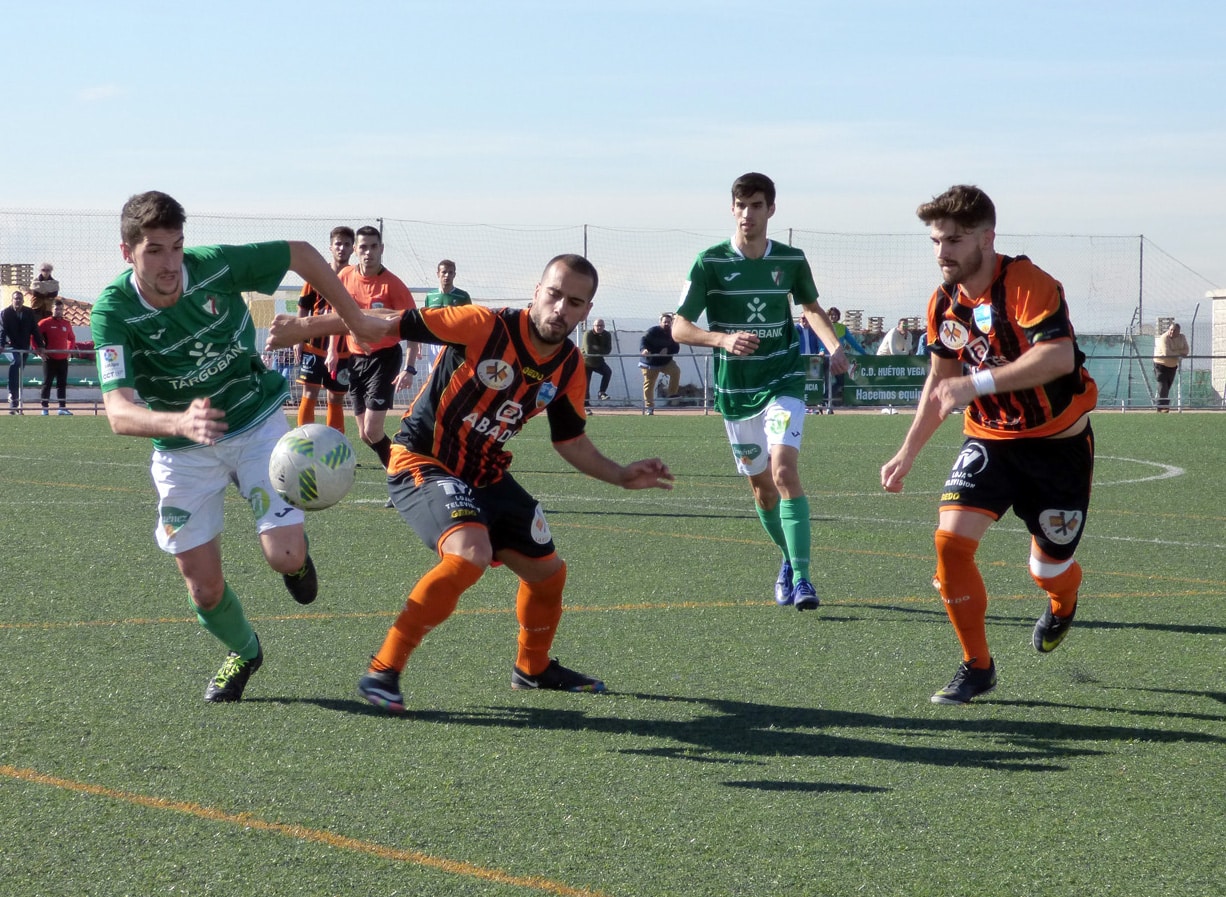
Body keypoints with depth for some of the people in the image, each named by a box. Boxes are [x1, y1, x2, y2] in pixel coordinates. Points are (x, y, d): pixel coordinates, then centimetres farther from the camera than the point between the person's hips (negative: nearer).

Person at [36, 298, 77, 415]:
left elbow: (72, 338, 23)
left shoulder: (66, 324, 9)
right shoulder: (45, 323, -4)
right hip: (49, 358, -4)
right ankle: (45, 408, 1)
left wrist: (70, 351, 10)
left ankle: (62, 407, 9)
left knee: (62, 383, 6)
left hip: (63, 359, 4)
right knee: (47, 383, -1)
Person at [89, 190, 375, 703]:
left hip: (257, 424, 0)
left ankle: (297, 552, 22)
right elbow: (119, 412, -36)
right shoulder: (114, 311, -24)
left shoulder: (217, 266, -21)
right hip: (182, 449, 0)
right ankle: (244, 652, 34)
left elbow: (301, 255, -3)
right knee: (204, 588, 1)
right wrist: (180, 423, -56)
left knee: (285, 558, -17)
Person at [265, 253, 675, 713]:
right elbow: (394, 325, -19)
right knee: (471, 553, -31)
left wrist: (622, 476, 2)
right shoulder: (486, 326, -22)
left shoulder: (570, 368, -2)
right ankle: (382, 672, -23)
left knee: (547, 569, 12)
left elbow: (570, 441, 13)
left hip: (485, 475, 8)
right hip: (421, 462, -8)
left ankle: (533, 667, 41)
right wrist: (306, 326, -20)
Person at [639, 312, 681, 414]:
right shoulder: (652, 331, -13)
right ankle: (649, 407, 7)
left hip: (666, 361, 3)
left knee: (676, 371, -23)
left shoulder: (672, 334, 2)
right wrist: (643, 349, -48)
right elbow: (643, 340, -27)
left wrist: (667, 350, -22)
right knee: (649, 385, -2)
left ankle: (672, 393, -11)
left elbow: (676, 348, 0)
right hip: (650, 363, -3)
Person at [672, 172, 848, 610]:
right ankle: (789, 559, 35)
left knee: (784, 470, -21)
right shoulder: (710, 262, -7)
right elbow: (679, 328, -8)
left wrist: (833, 345, -1)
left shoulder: (791, 260, 0)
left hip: (783, 381, -1)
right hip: (734, 389, 1)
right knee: (761, 485, 10)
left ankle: (800, 577, -22)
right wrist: (723, 339, -26)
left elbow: (811, 307, 18)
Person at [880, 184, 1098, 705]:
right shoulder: (944, 304, 1)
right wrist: (908, 453, 16)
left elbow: (1059, 355, -36)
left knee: (1048, 571, 5)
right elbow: (941, 380, 17)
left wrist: (977, 383, -41)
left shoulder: (1028, 284, -21)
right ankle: (977, 666, 0)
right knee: (950, 539, -16)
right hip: (990, 441, 5)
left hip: (1058, 443, -5)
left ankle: (1063, 603, 46)